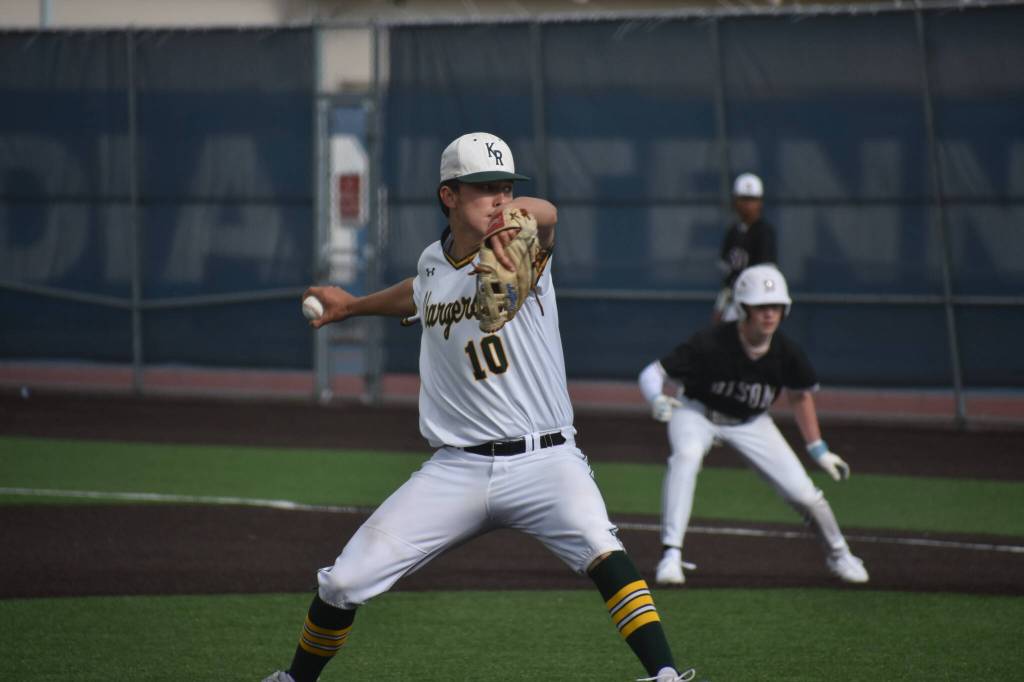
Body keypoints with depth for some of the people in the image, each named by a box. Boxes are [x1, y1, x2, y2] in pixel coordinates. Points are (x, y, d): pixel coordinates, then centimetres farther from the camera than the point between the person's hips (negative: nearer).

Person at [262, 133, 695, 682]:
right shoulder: (433, 264, 8)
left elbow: (544, 215, -33)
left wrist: (515, 222, -56)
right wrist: (353, 305, 46)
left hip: (543, 460, -4)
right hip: (457, 469, 4)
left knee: (601, 552, -33)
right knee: (343, 583, 0)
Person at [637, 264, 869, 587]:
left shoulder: (787, 353, -22)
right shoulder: (711, 343, -33)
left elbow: (799, 395, 0)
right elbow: (652, 372, -32)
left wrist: (818, 450, 3)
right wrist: (657, 399, -55)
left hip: (751, 423, 3)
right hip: (697, 412, -3)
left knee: (803, 493, -5)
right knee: (686, 455, -37)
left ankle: (838, 553, 27)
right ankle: (671, 554, -32)